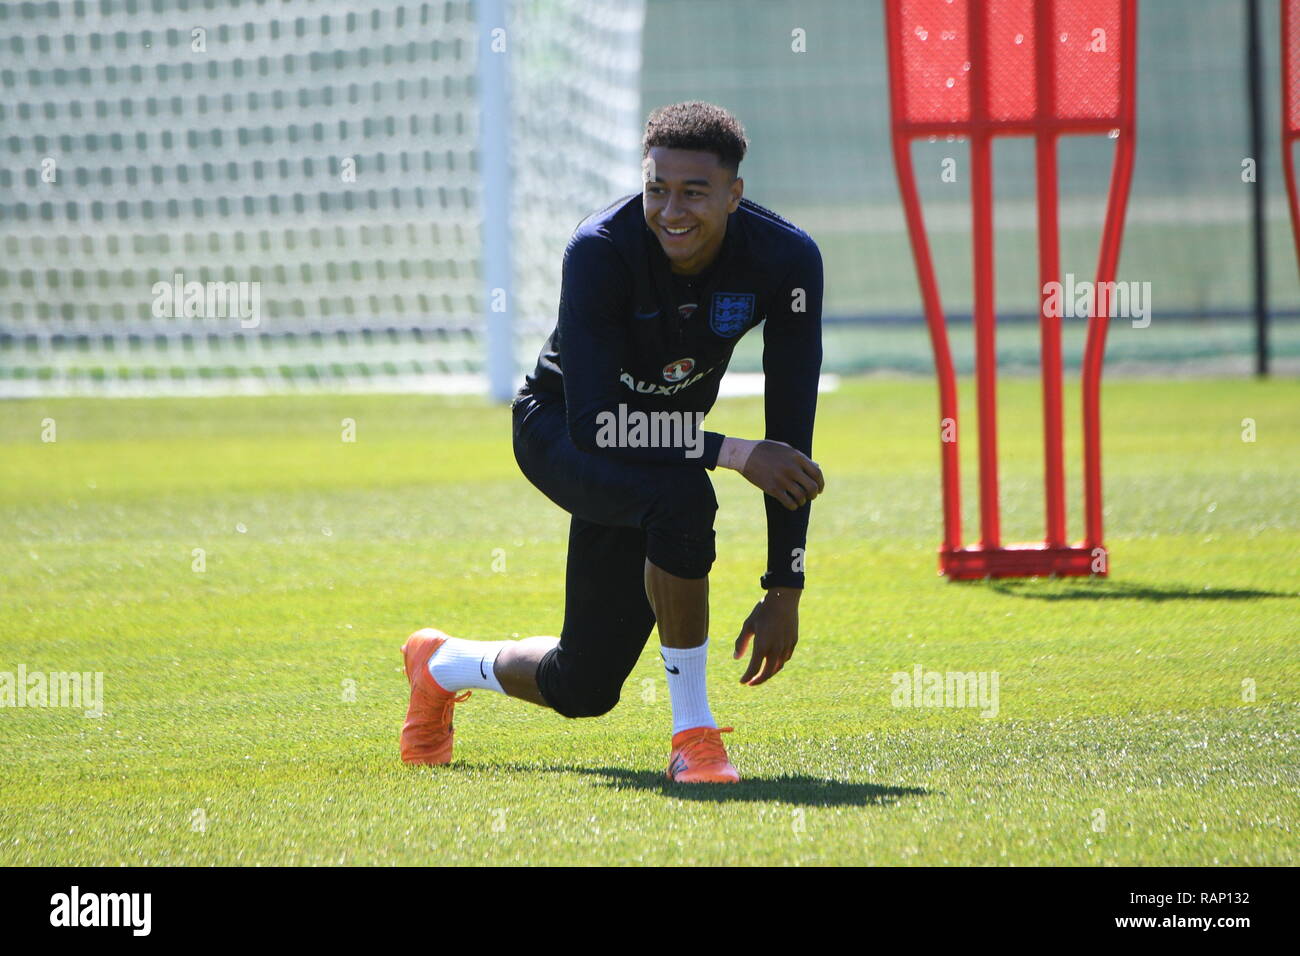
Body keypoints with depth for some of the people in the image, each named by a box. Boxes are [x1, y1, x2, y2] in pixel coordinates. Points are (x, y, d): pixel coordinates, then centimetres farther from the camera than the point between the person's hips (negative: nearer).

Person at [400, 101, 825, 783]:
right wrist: (735, 453, -42)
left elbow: (790, 438, -17)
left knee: (583, 689, 7)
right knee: (680, 497, -38)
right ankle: (693, 734, -23)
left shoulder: (786, 260, -22)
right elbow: (592, 424, -35)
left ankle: (445, 665, 39)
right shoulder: (601, 251, -32)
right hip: (561, 433, -4)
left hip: (666, 439, 4)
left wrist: (784, 591, -19)